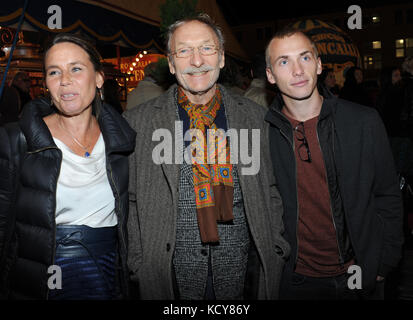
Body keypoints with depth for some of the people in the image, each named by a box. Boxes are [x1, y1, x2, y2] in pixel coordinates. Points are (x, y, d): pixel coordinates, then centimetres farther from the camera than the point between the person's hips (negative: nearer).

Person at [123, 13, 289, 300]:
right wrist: (139, 264, -3)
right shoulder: (138, 121, -4)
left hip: (244, 270, 2)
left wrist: (275, 252, 3)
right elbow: (130, 201, 1)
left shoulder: (254, 116, 2)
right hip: (172, 274, -1)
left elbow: (270, 191, 8)